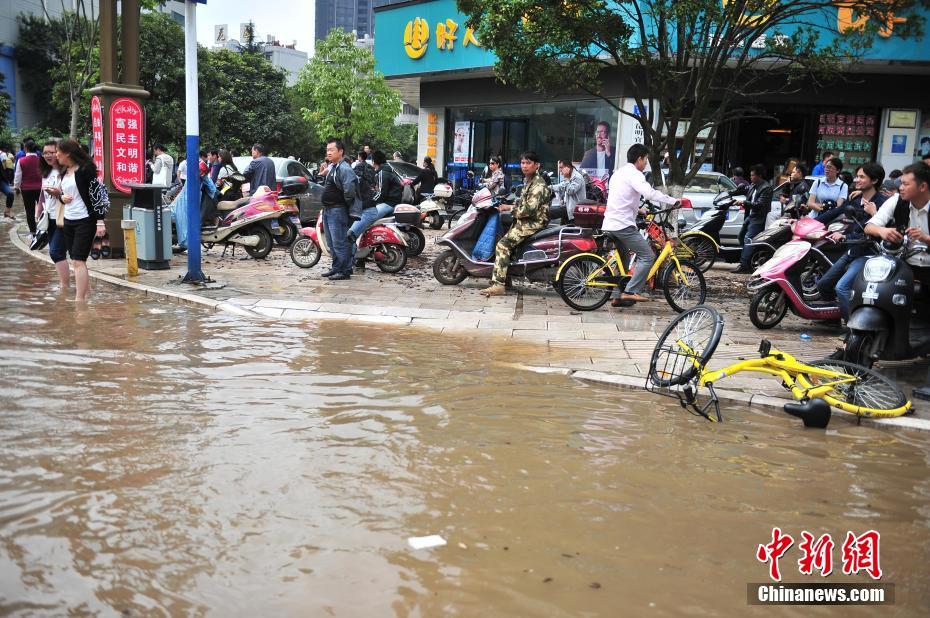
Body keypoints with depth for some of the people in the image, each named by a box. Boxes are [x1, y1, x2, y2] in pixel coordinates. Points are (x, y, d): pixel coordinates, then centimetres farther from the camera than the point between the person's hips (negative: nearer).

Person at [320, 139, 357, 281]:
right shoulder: (331, 167, 16)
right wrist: (323, 174, 11)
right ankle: (336, 267, 26)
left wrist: (347, 202, -15)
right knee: (331, 243, 17)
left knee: (339, 242, -8)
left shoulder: (344, 168, -17)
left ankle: (345, 270, -2)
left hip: (338, 210, -11)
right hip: (327, 209, 11)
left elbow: (350, 188, -27)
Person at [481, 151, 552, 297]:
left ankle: (499, 285, -26)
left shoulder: (538, 184, -16)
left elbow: (530, 208, -24)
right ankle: (505, 279, 14)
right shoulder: (528, 181, 16)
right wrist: (509, 206, 10)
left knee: (503, 245, -21)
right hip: (525, 220, 11)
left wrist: (510, 208, -14)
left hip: (533, 222, -11)